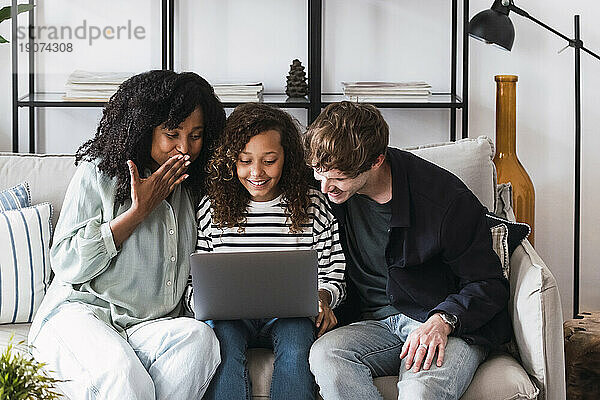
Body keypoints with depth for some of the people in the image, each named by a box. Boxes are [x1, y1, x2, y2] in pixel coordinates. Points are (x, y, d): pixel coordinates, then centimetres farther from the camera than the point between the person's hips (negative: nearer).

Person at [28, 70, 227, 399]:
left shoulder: (192, 186, 11)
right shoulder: (98, 171, -3)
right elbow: (67, 266, -10)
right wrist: (140, 210, -12)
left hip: (154, 325, 4)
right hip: (82, 312, -4)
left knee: (199, 335, -30)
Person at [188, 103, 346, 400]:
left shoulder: (313, 206, 4)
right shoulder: (212, 208, 5)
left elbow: (332, 275, 9)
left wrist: (323, 298, -12)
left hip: (290, 316, 0)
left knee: (295, 341, -33)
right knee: (224, 335, -33)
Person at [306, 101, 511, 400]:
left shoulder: (446, 199, -14)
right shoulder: (328, 191, 0)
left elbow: (489, 285, -7)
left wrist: (442, 321, -23)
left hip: (452, 323, -5)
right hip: (374, 324, 5)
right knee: (324, 354, -28)